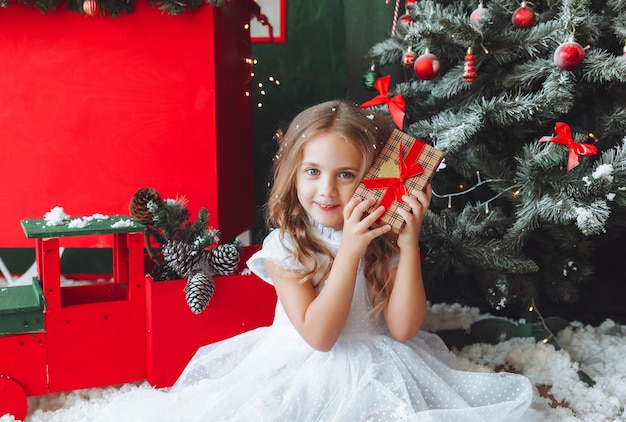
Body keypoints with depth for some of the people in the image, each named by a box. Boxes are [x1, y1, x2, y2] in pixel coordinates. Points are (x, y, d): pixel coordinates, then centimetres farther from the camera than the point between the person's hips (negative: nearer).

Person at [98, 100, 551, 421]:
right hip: (302, 368, -1)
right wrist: (350, 250, -26)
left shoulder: (386, 240, -4)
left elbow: (403, 328, -12)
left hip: (376, 368, 1)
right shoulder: (284, 248, -9)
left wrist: (409, 242, -20)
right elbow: (318, 335, -19)